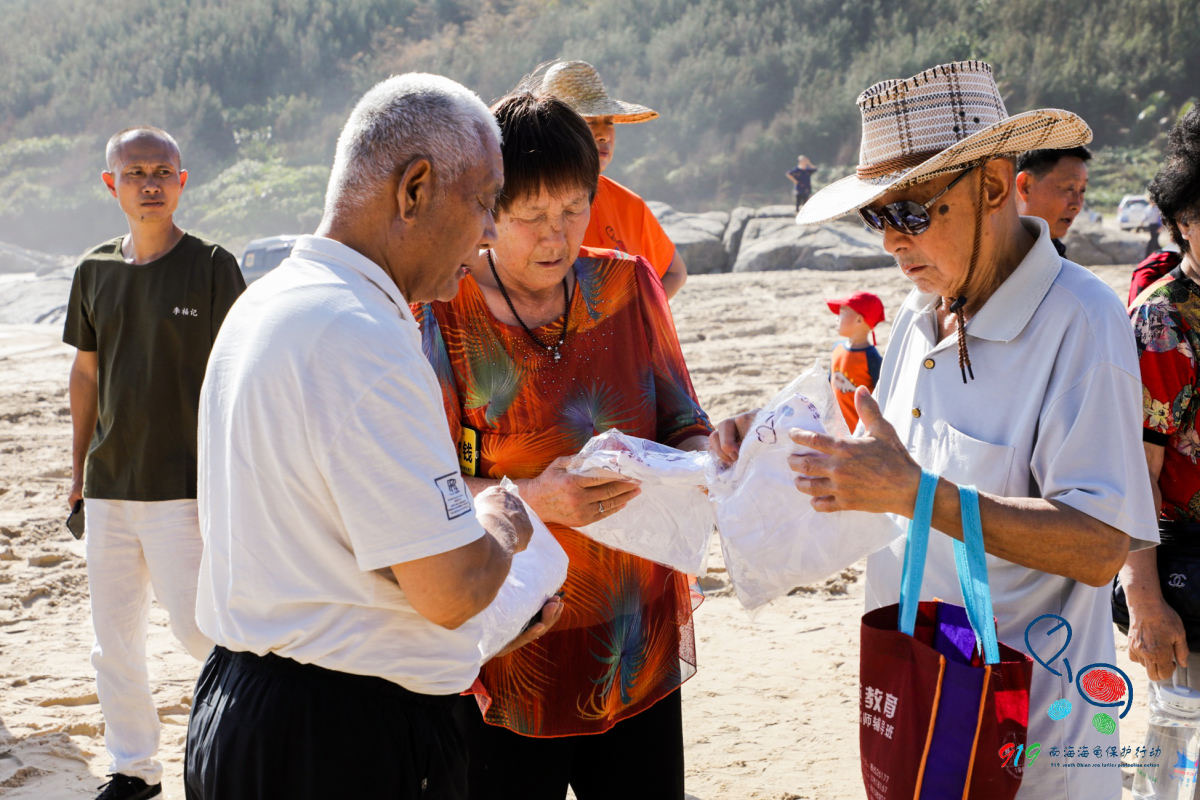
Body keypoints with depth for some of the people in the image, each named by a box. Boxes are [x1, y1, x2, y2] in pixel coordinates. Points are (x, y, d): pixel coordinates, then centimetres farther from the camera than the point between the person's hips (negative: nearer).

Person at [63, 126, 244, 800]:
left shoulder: (212, 266, -6)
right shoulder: (95, 270, 9)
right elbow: (87, 372, 16)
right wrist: (79, 470, 16)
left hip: (183, 484, -5)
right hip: (109, 484, 6)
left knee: (197, 627, -5)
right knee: (114, 636, 11)